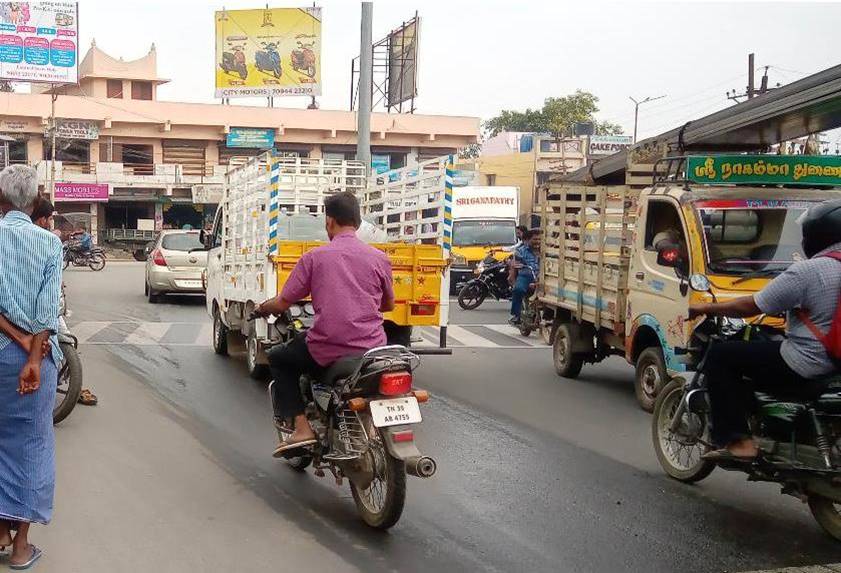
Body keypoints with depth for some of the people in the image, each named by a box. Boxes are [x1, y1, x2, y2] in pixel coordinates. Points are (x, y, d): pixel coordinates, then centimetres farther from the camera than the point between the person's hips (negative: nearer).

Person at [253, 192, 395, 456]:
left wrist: (261, 308, 22)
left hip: (327, 352, -2)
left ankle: (301, 426, 9)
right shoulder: (379, 258, 4)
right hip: (372, 350, 3)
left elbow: (282, 303, 0)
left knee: (278, 358, 24)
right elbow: (388, 305, 18)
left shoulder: (314, 257, -3)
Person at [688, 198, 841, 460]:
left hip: (806, 367, -9)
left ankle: (737, 440, -4)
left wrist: (707, 308, -1)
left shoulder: (809, 270, -17)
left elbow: (752, 306, -14)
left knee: (720, 356, 0)